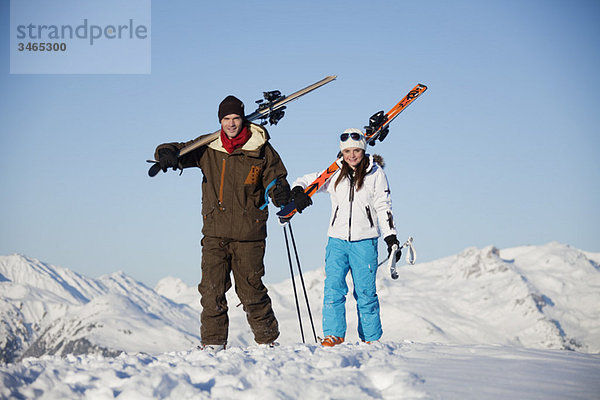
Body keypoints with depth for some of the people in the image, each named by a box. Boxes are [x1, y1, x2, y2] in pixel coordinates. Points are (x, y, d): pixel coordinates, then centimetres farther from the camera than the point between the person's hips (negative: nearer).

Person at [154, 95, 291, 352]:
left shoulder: (261, 150, 2)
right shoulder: (208, 149, 6)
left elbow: (276, 179, 7)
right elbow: (180, 151, 7)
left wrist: (281, 193, -16)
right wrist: (167, 153, -18)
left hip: (248, 233, -2)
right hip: (215, 231, 2)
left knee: (251, 289, 1)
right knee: (212, 288, -4)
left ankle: (267, 340, 16)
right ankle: (213, 342, 5)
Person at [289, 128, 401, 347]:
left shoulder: (375, 173, 3)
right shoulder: (335, 173, 8)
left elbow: (383, 207, 4)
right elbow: (307, 180, 16)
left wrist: (391, 237, -1)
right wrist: (298, 192, -7)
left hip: (364, 240, -2)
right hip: (337, 239, 2)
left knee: (365, 292, 1)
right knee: (333, 289, -8)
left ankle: (371, 339, 10)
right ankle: (334, 335, -2)